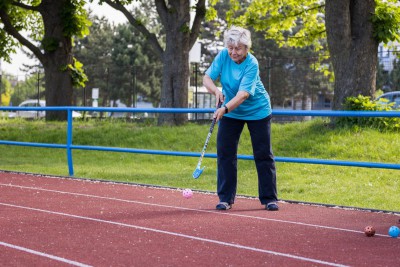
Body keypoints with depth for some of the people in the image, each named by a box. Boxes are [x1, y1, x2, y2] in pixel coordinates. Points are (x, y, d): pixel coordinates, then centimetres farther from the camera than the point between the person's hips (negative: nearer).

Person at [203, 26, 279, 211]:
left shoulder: (252, 64, -25)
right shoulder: (223, 56, -12)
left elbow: (243, 94, -34)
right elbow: (207, 78, -11)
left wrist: (224, 109, -48)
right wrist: (216, 91, -32)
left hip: (257, 111, -4)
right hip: (230, 113, 4)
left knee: (263, 155, 0)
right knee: (225, 154, -2)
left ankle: (269, 198, 10)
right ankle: (225, 198, 6)